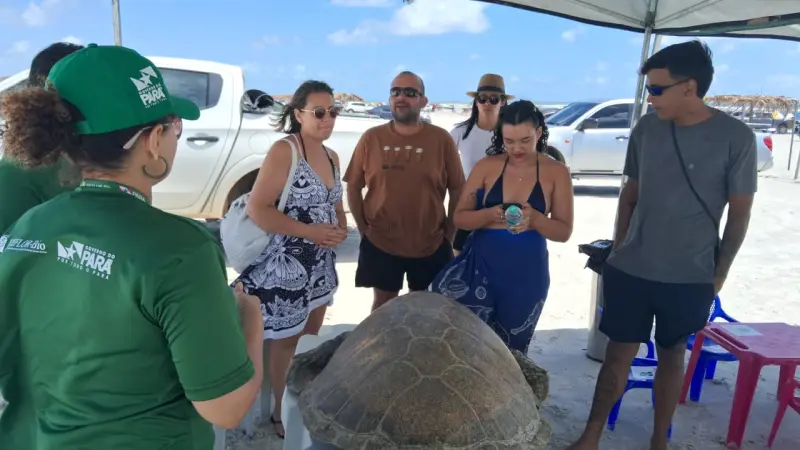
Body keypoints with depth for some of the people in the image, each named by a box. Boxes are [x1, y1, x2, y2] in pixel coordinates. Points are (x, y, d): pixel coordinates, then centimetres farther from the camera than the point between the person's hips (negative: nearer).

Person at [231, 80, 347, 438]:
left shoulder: (331, 156, 8)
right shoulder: (284, 150, -16)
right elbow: (257, 209, -21)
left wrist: (341, 229, -4)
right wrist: (308, 231, -23)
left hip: (322, 263, 8)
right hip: (287, 264, -8)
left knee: (312, 336, 21)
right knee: (286, 341, 8)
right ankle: (282, 413, 28)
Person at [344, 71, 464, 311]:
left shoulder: (441, 139, -4)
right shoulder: (371, 138, -2)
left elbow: (457, 190, 1)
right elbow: (353, 187, 4)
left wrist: (448, 235, 0)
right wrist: (363, 228, 0)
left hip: (431, 246, 0)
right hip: (379, 244, 0)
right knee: (382, 305, 16)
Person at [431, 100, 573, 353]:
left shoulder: (556, 173, -4)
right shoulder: (487, 166, -3)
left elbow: (564, 232, -4)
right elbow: (460, 218, -2)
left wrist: (534, 218, -25)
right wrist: (492, 215, -22)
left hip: (526, 273, 0)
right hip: (481, 263, 0)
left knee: (511, 349, 14)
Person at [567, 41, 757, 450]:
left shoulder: (736, 138, -10)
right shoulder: (645, 129, -1)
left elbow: (739, 213, -3)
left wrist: (719, 274, -2)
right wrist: (616, 251, 8)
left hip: (690, 278, -2)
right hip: (630, 270, 2)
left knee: (671, 356, 14)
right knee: (619, 352, 8)